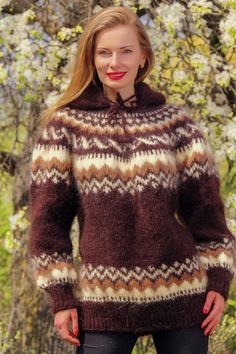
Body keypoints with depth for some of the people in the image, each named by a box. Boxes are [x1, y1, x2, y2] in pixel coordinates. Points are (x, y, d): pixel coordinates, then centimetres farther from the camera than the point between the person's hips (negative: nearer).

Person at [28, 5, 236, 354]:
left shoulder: (176, 123, 7)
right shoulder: (65, 126, 4)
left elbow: (205, 206, 8)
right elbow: (48, 215, 3)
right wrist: (60, 295, -2)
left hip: (181, 298, 1)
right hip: (103, 303, -1)